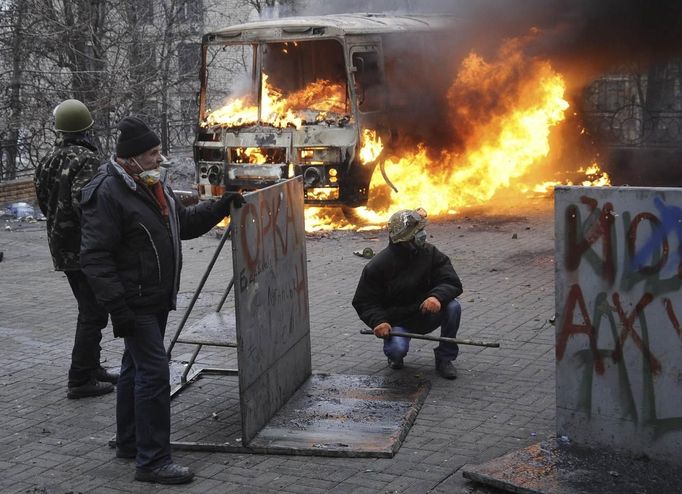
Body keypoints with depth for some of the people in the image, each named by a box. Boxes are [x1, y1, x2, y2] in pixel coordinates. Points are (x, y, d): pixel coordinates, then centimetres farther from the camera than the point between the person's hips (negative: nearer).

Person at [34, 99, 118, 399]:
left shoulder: (50, 159, 9)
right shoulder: (86, 159, -17)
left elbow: (43, 199, 15)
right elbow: (83, 202, -28)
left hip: (61, 247, 9)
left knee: (88, 310, 20)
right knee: (93, 314, -3)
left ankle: (91, 369, 27)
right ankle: (80, 380, -2)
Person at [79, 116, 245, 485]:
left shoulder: (153, 185, 11)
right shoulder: (108, 193, -19)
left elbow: (185, 223, 24)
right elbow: (94, 256, -22)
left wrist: (220, 207, 11)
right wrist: (117, 306, -26)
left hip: (157, 300, 10)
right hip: (135, 303, -10)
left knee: (136, 368, 18)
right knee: (154, 371, -12)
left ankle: (129, 443, 31)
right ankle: (152, 460, -6)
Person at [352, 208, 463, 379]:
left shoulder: (430, 253, -7)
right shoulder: (378, 266, -14)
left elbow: (452, 282, -13)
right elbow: (364, 301, -9)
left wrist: (437, 296, -37)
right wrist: (378, 321, -29)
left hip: (426, 316, 3)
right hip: (397, 321, -3)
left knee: (452, 306, -26)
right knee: (397, 349, -35)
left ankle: (444, 358, -7)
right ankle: (395, 356, 7)